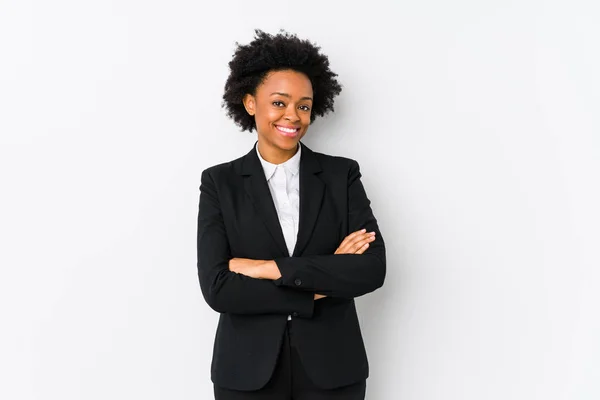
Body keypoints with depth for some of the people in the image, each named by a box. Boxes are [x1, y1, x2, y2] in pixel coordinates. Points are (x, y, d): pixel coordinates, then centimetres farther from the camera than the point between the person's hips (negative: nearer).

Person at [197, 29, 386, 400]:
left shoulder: (342, 174, -1)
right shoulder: (220, 182, -2)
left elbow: (373, 268, -12)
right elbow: (217, 289, -12)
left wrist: (269, 268, -17)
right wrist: (325, 279, -15)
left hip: (331, 367, 1)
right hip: (248, 370, 0)